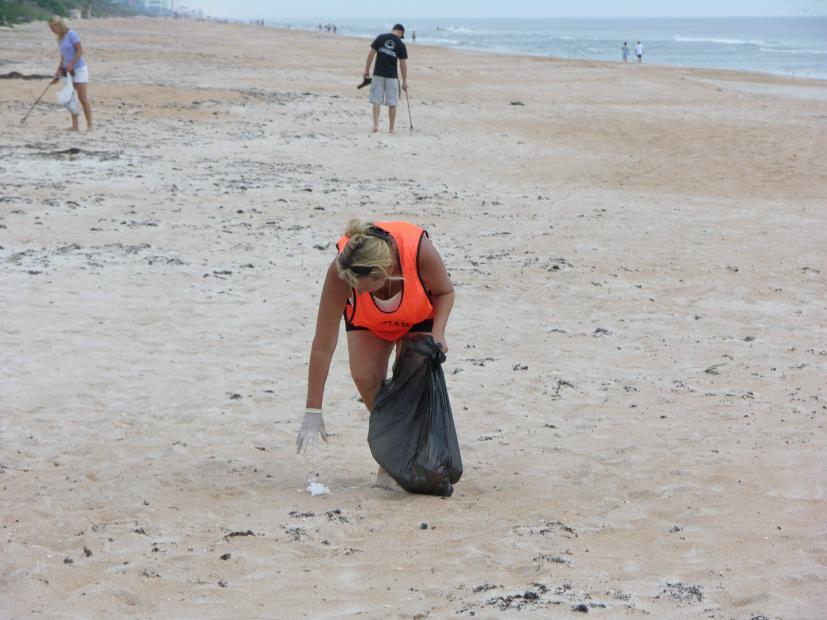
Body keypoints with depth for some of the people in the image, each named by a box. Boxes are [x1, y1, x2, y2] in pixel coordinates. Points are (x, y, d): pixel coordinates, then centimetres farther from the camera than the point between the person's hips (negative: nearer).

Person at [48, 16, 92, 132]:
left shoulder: (71, 34, -11)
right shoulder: (60, 39, 13)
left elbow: (80, 51, -15)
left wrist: (71, 64, -20)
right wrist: (58, 73, 13)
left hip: (79, 69, -8)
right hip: (69, 71, 8)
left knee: (83, 99, -8)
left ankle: (89, 126, -6)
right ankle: (74, 126, 7)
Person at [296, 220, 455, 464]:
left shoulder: (420, 251, -42)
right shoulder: (340, 272, -40)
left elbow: (445, 292, -15)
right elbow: (323, 345, -35)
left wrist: (438, 332, -33)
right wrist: (312, 412, -35)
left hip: (419, 314, -1)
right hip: (366, 320, 1)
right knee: (364, 375, -19)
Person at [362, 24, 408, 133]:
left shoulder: (380, 38, 2)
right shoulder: (401, 45, -1)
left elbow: (371, 54, 0)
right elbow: (403, 64, 0)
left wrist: (367, 70, 7)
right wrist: (404, 82, 7)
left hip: (378, 74, 1)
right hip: (392, 76, -1)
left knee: (376, 101, 2)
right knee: (392, 103, 6)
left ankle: (375, 125, -10)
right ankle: (391, 128, 11)